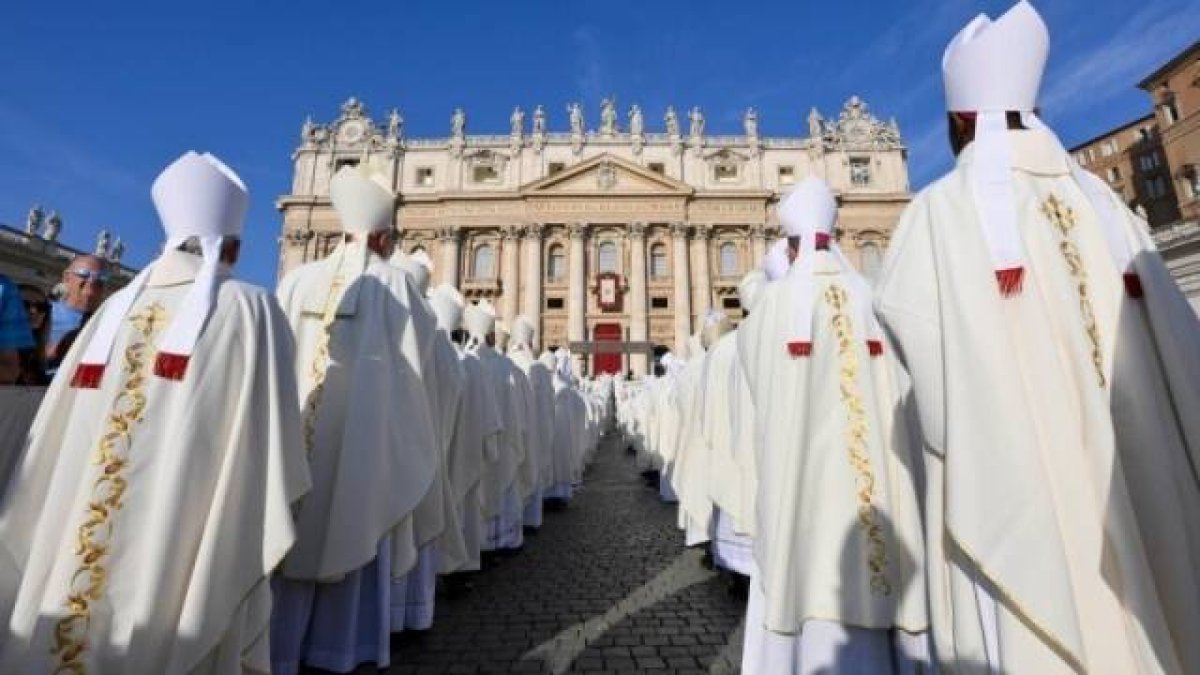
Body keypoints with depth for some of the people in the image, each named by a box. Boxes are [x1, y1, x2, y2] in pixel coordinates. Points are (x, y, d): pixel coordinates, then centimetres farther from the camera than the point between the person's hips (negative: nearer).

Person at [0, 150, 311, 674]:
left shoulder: (118, 307, 3)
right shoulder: (251, 309, -11)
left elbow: (56, 435, 8)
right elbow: (268, 438, -13)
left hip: (81, 533, 5)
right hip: (190, 534, -4)